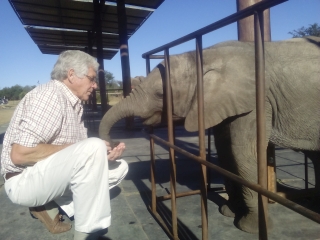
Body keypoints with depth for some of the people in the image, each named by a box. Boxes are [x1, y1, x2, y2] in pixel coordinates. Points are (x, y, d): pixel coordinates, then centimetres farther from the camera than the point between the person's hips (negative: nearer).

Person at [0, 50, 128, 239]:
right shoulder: (50, 95, -18)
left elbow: (73, 156, 7)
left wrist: (104, 154, -12)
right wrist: (75, 149, -20)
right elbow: (20, 154, -27)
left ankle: (49, 206, 4)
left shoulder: (74, 104, 9)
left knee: (119, 167, 6)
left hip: (53, 174, 9)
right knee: (93, 147, -32)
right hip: (25, 180, -9)